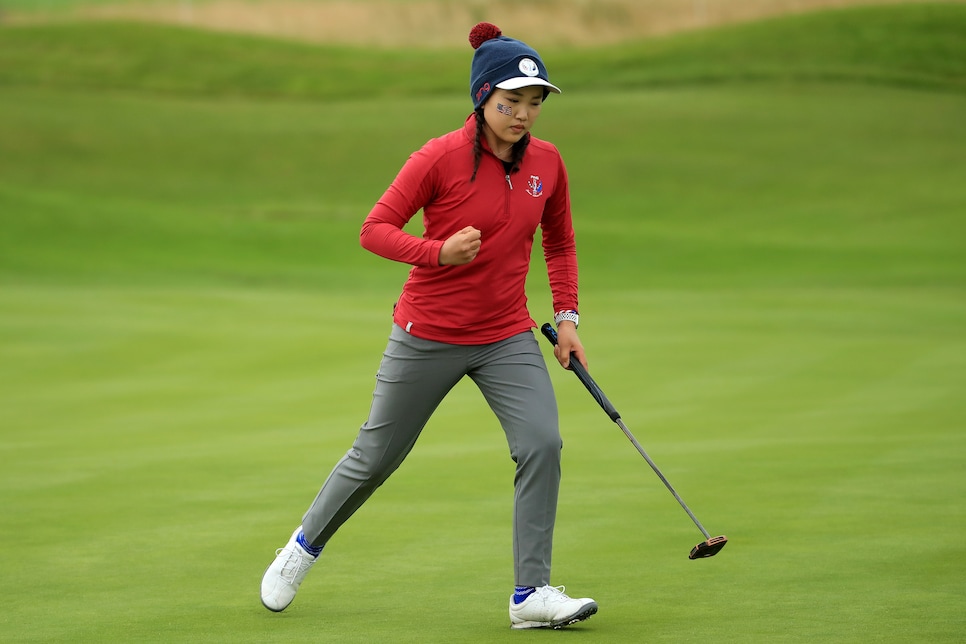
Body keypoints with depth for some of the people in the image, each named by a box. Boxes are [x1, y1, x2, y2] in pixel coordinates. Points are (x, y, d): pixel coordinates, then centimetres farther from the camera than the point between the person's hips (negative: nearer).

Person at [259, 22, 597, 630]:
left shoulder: (547, 162, -1)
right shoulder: (441, 158, -16)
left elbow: (560, 242, 15)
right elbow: (375, 229, -13)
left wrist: (567, 316, 7)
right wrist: (439, 252, -28)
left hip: (508, 337, 4)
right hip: (429, 336, -3)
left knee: (543, 444, -16)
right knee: (377, 454, 10)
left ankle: (533, 592, -8)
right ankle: (304, 546, 35)